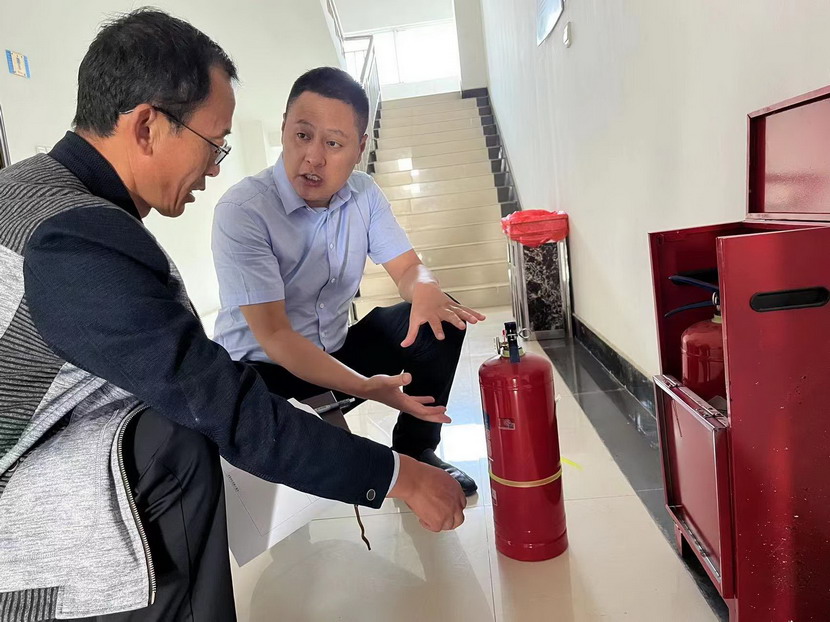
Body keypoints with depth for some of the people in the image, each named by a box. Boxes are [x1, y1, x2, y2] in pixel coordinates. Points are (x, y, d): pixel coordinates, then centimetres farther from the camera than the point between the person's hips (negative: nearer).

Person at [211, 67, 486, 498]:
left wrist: (426, 291, -26)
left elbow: (408, 268, 0)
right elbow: (273, 336, -26)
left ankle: (416, 449, 6)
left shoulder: (363, 194, -4)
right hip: (262, 369, -5)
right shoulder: (241, 211, -23)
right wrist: (363, 387, -37)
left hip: (337, 349, 6)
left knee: (439, 320, -10)